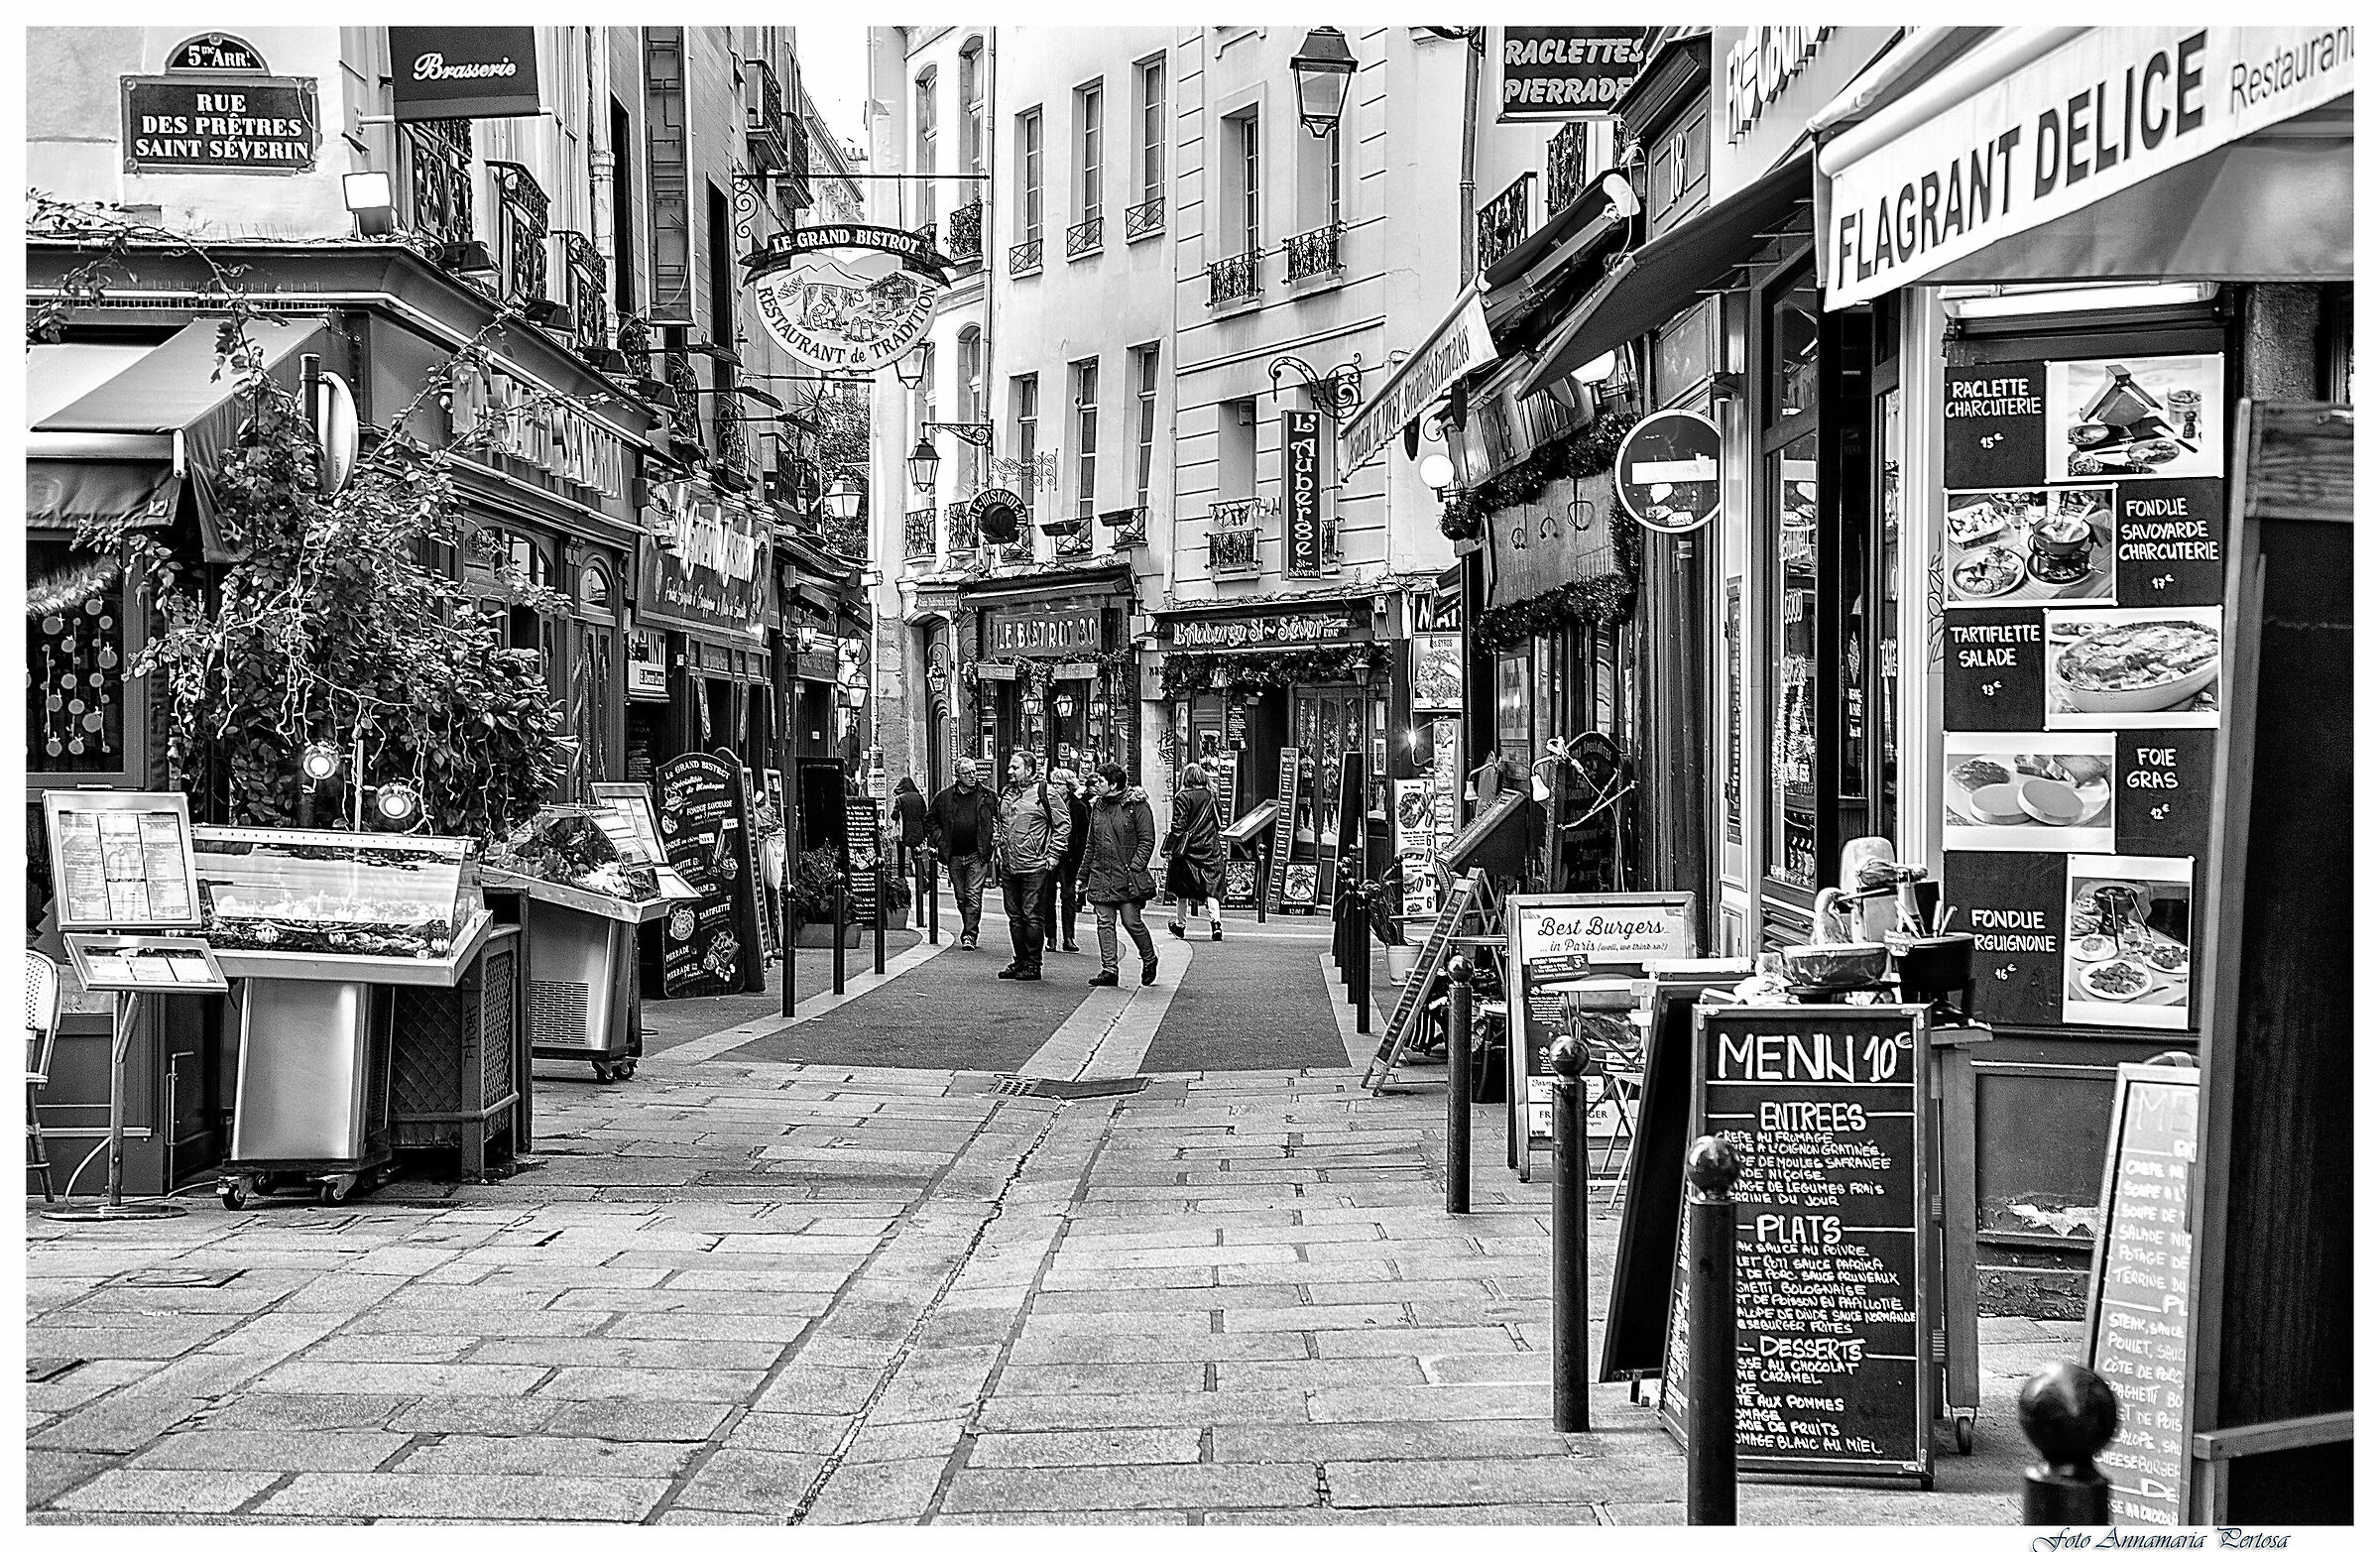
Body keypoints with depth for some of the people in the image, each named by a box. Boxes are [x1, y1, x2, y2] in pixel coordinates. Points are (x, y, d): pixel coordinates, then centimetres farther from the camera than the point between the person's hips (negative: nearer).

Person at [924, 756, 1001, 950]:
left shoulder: (987, 795, 3)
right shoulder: (944, 797, 5)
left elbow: (998, 818, 12)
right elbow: (930, 820, 15)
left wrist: (996, 837, -3)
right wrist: (938, 839, 3)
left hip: (978, 854, -2)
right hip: (954, 854, 2)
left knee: (974, 895, -9)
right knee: (960, 896, 10)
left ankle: (969, 934, -9)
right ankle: (969, 930, 24)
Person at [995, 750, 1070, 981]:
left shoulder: (1044, 792, -6)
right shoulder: (1007, 794, 15)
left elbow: (1064, 823, -4)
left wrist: (1053, 855, -7)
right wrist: (1001, 850, 17)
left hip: (1034, 867, -7)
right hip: (1008, 867, 7)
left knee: (1031, 916, -5)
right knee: (1015, 916, 10)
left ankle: (1033, 964, 0)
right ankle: (1020, 961, 17)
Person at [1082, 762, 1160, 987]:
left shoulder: (1137, 805, -6)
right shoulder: (1098, 806, 13)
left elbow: (1147, 840, -7)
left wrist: (1135, 867, -17)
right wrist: (1083, 876, 18)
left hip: (1127, 876, -6)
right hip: (1101, 875, 6)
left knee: (1131, 921, -5)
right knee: (1105, 922, 0)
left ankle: (1149, 961, 18)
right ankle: (1109, 970, 1)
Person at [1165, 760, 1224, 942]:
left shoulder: (1182, 797, -10)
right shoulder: (1210, 796, 5)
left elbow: (1178, 826, -13)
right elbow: (1218, 824, 12)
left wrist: (1170, 850, -9)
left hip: (1188, 849, -4)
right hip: (1211, 848, 4)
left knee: (1182, 890, 11)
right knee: (1211, 887, 2)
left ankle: (1180, 924, 22)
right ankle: (1216, 922, -14)